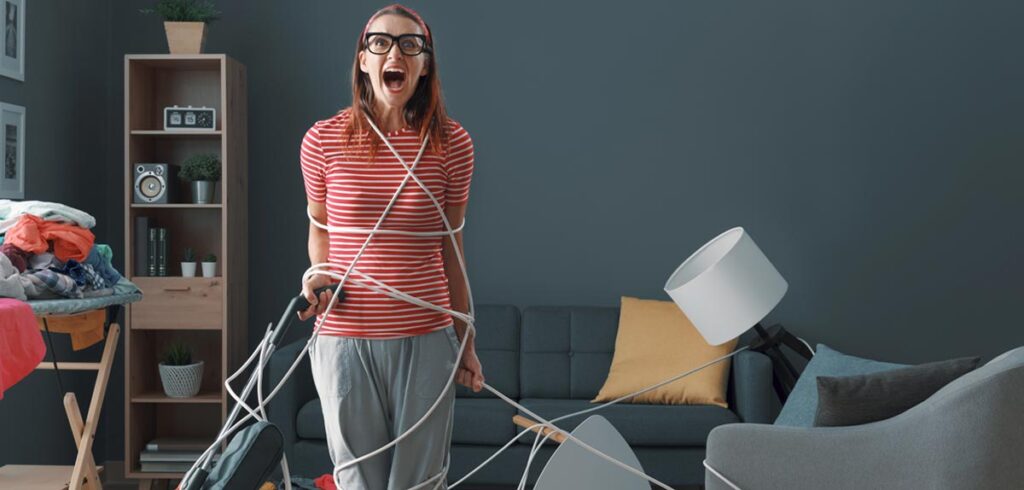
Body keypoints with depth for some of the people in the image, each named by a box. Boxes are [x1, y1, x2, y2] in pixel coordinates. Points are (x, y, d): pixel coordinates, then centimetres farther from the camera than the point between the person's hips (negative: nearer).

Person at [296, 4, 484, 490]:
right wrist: (319, 277, -6)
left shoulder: (451, 143, -2)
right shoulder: (323, 140, -3)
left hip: (425, 340, 0)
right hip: (344, 340, 0)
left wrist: (466, 341, 10)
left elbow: (450, 247, 7)